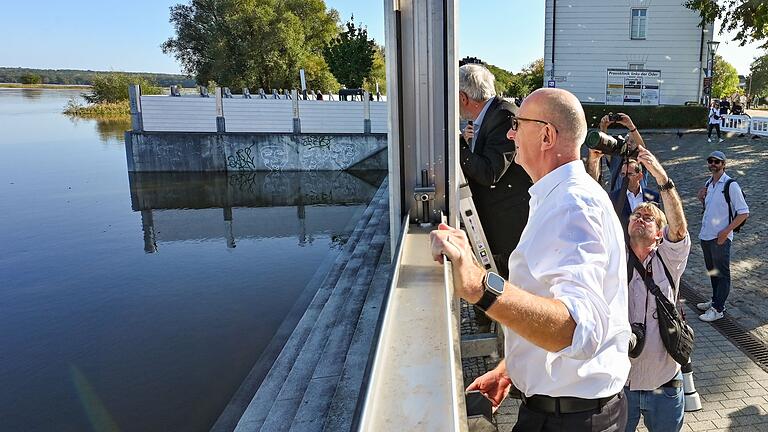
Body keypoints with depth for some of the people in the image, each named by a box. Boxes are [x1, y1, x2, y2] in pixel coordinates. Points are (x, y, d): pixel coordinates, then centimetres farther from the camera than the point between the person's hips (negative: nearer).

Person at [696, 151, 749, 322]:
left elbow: (744, 213, -14)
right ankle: (715, 300, 33)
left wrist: (726, 231, -19)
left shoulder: (731, 185, -13)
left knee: (721, 273, 3)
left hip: (720, 237, -7)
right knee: (712, 271, 19)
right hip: (706, 235, 8)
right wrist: (701, 198, 1)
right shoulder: (708, 184, 9)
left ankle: (718, 309, 10)